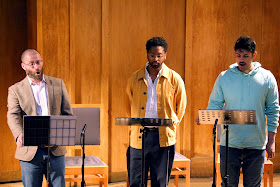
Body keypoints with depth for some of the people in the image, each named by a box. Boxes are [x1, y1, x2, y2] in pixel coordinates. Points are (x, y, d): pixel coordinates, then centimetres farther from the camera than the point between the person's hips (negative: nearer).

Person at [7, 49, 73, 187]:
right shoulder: (15, 90, 5)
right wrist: (19, 136, -32)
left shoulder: (58, 84, 11)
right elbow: (13, 115, -10)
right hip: (30, 151, -1)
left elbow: (68, 114, 8)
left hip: (55, 149, 2)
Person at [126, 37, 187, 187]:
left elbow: (181, 107, 13)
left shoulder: (175, 80, 2)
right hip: (138, 138, 1)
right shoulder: (135, 78, 6)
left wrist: (170, 128, 11)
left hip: (164, 138, -1)